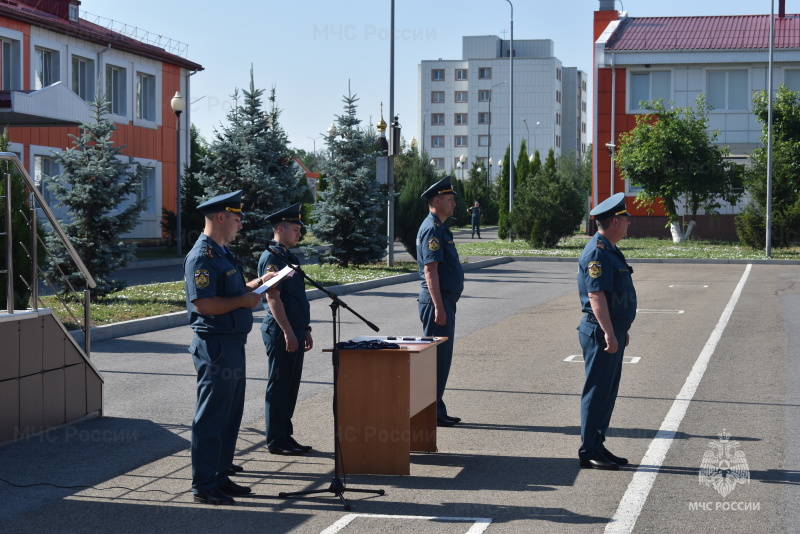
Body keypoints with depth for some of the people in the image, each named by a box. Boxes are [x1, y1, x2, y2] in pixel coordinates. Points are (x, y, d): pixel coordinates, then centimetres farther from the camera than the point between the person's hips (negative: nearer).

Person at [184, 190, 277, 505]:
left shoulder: (222, 253, 16)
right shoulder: (201, 257, -17)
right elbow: (203, 304, -25)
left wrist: (254, 285, 11)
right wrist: (244, 300, -17)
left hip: (232, 344, 10)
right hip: (216, 346, -10)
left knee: (231, 414, 15)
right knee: (211, 417, -4)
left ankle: (220, 476, 25)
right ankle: (203, 486, 2)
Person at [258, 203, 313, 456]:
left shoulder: (290, 258, 17)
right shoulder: (271, 258, -12)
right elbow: (273, 297, -19)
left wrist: (305, 330, 20)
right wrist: (288, 332, -22)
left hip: (294, 331, 9)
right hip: (280, 331, -9)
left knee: (291, 387, 13)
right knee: (279, 386, -3)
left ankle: (285, 437, 20)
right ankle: (276, 441, 3)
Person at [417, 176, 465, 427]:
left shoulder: (439, 228, 17)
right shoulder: (432, 229, -15)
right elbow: (430, 270, -21)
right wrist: (438, 307, -24)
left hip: (445, 300, 10)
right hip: (437, 300, -10)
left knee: (442, 357, 13)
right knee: (437, 358, -6)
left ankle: (437, 410, 19)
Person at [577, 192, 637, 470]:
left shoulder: (610, 250, 16)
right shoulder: (597, 252, -17)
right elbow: (596, 295, -24)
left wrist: (621, 330, 25)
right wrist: (608, 333, -27)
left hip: (613, 333, 10)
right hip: (600, 333, -10)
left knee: (608, 392, 14)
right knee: (597, 393, -5)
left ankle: (598, 446, 22)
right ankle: (589, 453, 1)